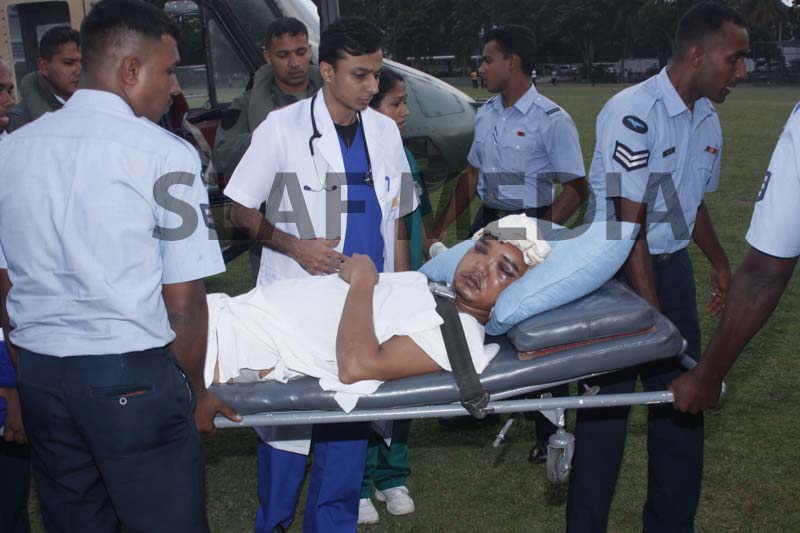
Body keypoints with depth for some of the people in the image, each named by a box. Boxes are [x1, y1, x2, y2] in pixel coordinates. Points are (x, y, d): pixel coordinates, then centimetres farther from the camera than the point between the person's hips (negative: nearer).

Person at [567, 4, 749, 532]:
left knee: (682, 403, 10)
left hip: (672, 267, 7)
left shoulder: (708, 119, 6)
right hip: (617, 271, -7)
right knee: (607, 405, 1)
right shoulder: (634, 113, -19)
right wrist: (651, 315, -22)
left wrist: (719, 261, 27)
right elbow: (628, 223, -22)